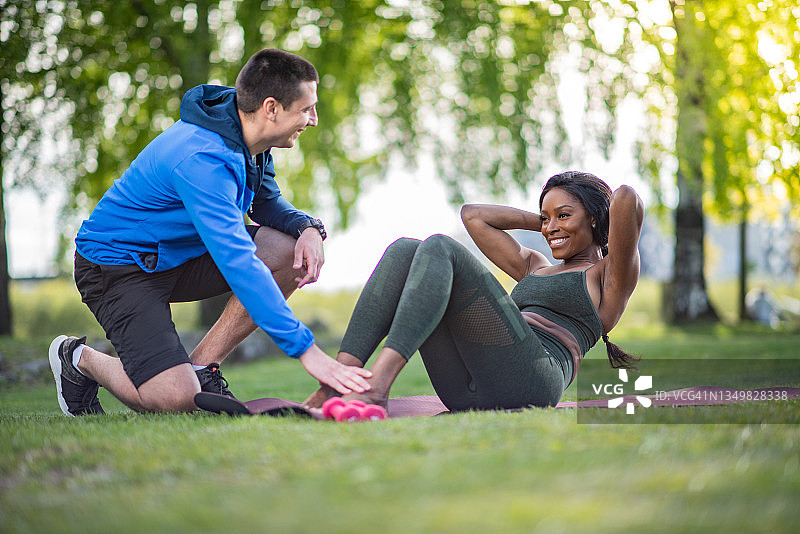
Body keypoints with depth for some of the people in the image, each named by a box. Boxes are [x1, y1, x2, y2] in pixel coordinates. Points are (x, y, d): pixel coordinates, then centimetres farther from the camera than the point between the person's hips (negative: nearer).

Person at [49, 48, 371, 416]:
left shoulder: (247, 137, -5)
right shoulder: (202, 160, -33)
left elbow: (267, 203, 13)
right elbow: (237, 263, -40)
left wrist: (308, 228, -12)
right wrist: (306, 351, -43)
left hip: (181, 251, 9)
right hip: (118, 267, -9)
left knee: (291, 252, -12)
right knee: (176, 400, -25)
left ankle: (201, 366, -3)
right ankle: (80, 360, 6)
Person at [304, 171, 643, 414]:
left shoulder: (609, 277, 18)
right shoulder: (534, 268, 38)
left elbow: (627, 199, 0)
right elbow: (473, 215, 42)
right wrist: (542, 222, 40)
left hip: (526, 379, -7)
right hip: (464, 390, 7)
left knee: (439, 248, -18)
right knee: (404, 250, -5)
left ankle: (379, 382, -41)